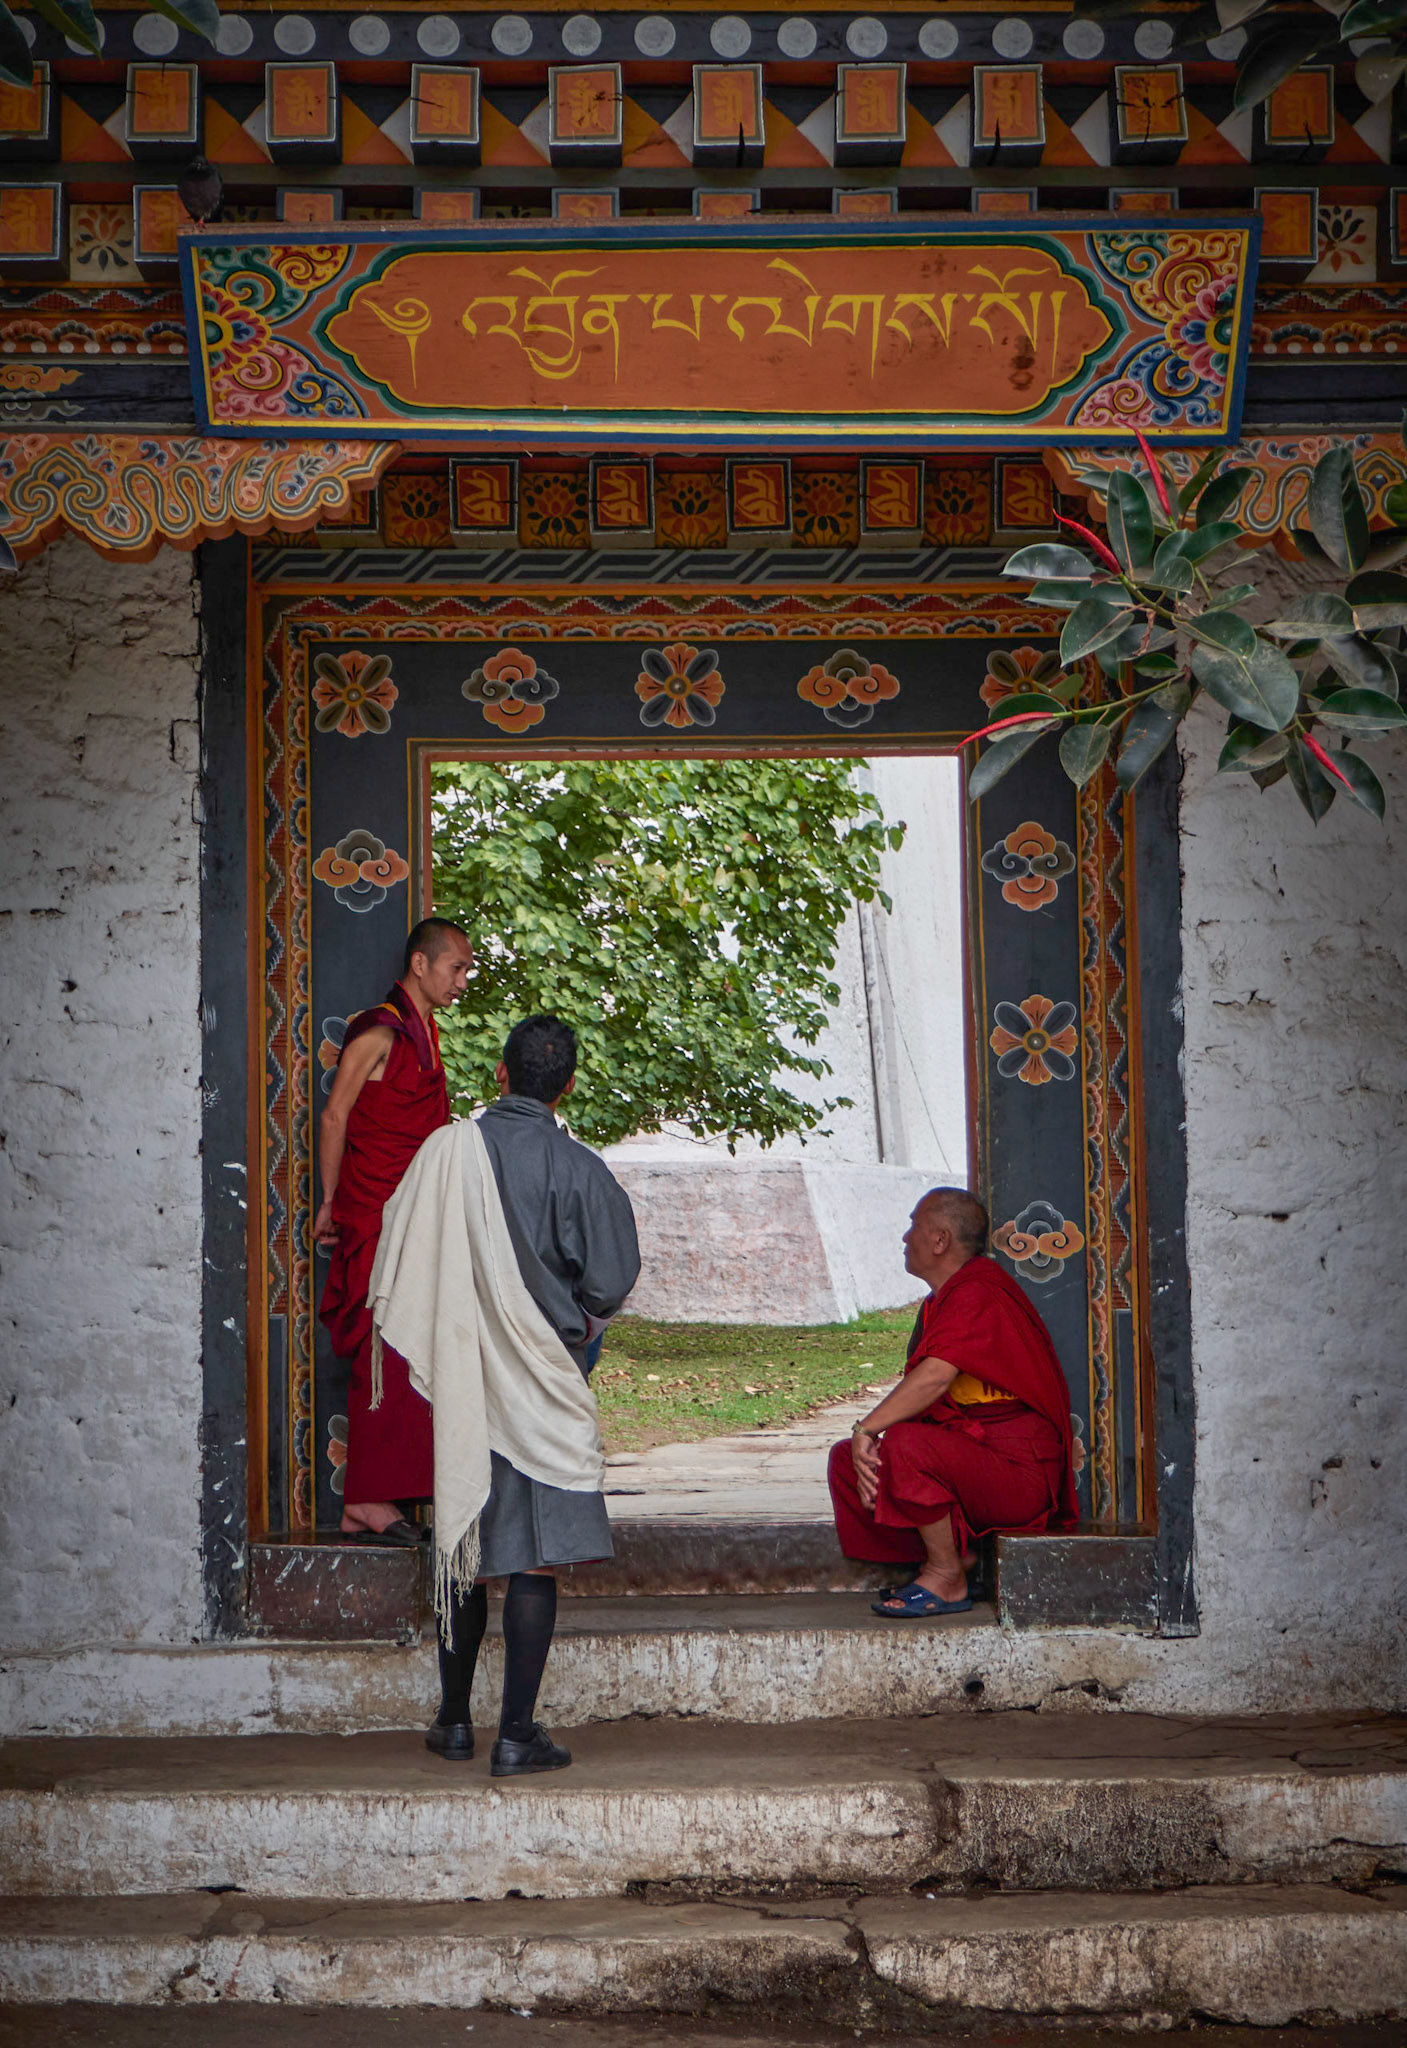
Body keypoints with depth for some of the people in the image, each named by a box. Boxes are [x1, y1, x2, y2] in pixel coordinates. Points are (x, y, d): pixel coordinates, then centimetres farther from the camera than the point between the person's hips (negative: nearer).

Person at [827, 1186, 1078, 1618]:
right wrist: (865, 1441, -5)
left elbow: (935, 1377, -30)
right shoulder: (942, 1300, 16)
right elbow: (917, 1400, 11)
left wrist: (866, 1429, -23)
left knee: (906, 1445, -32)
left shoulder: (978, 1294, -16)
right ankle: (955, 1554, 4)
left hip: (1019, 1475, -10)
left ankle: (947, 1578, -15)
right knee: (847, 1459, 6)